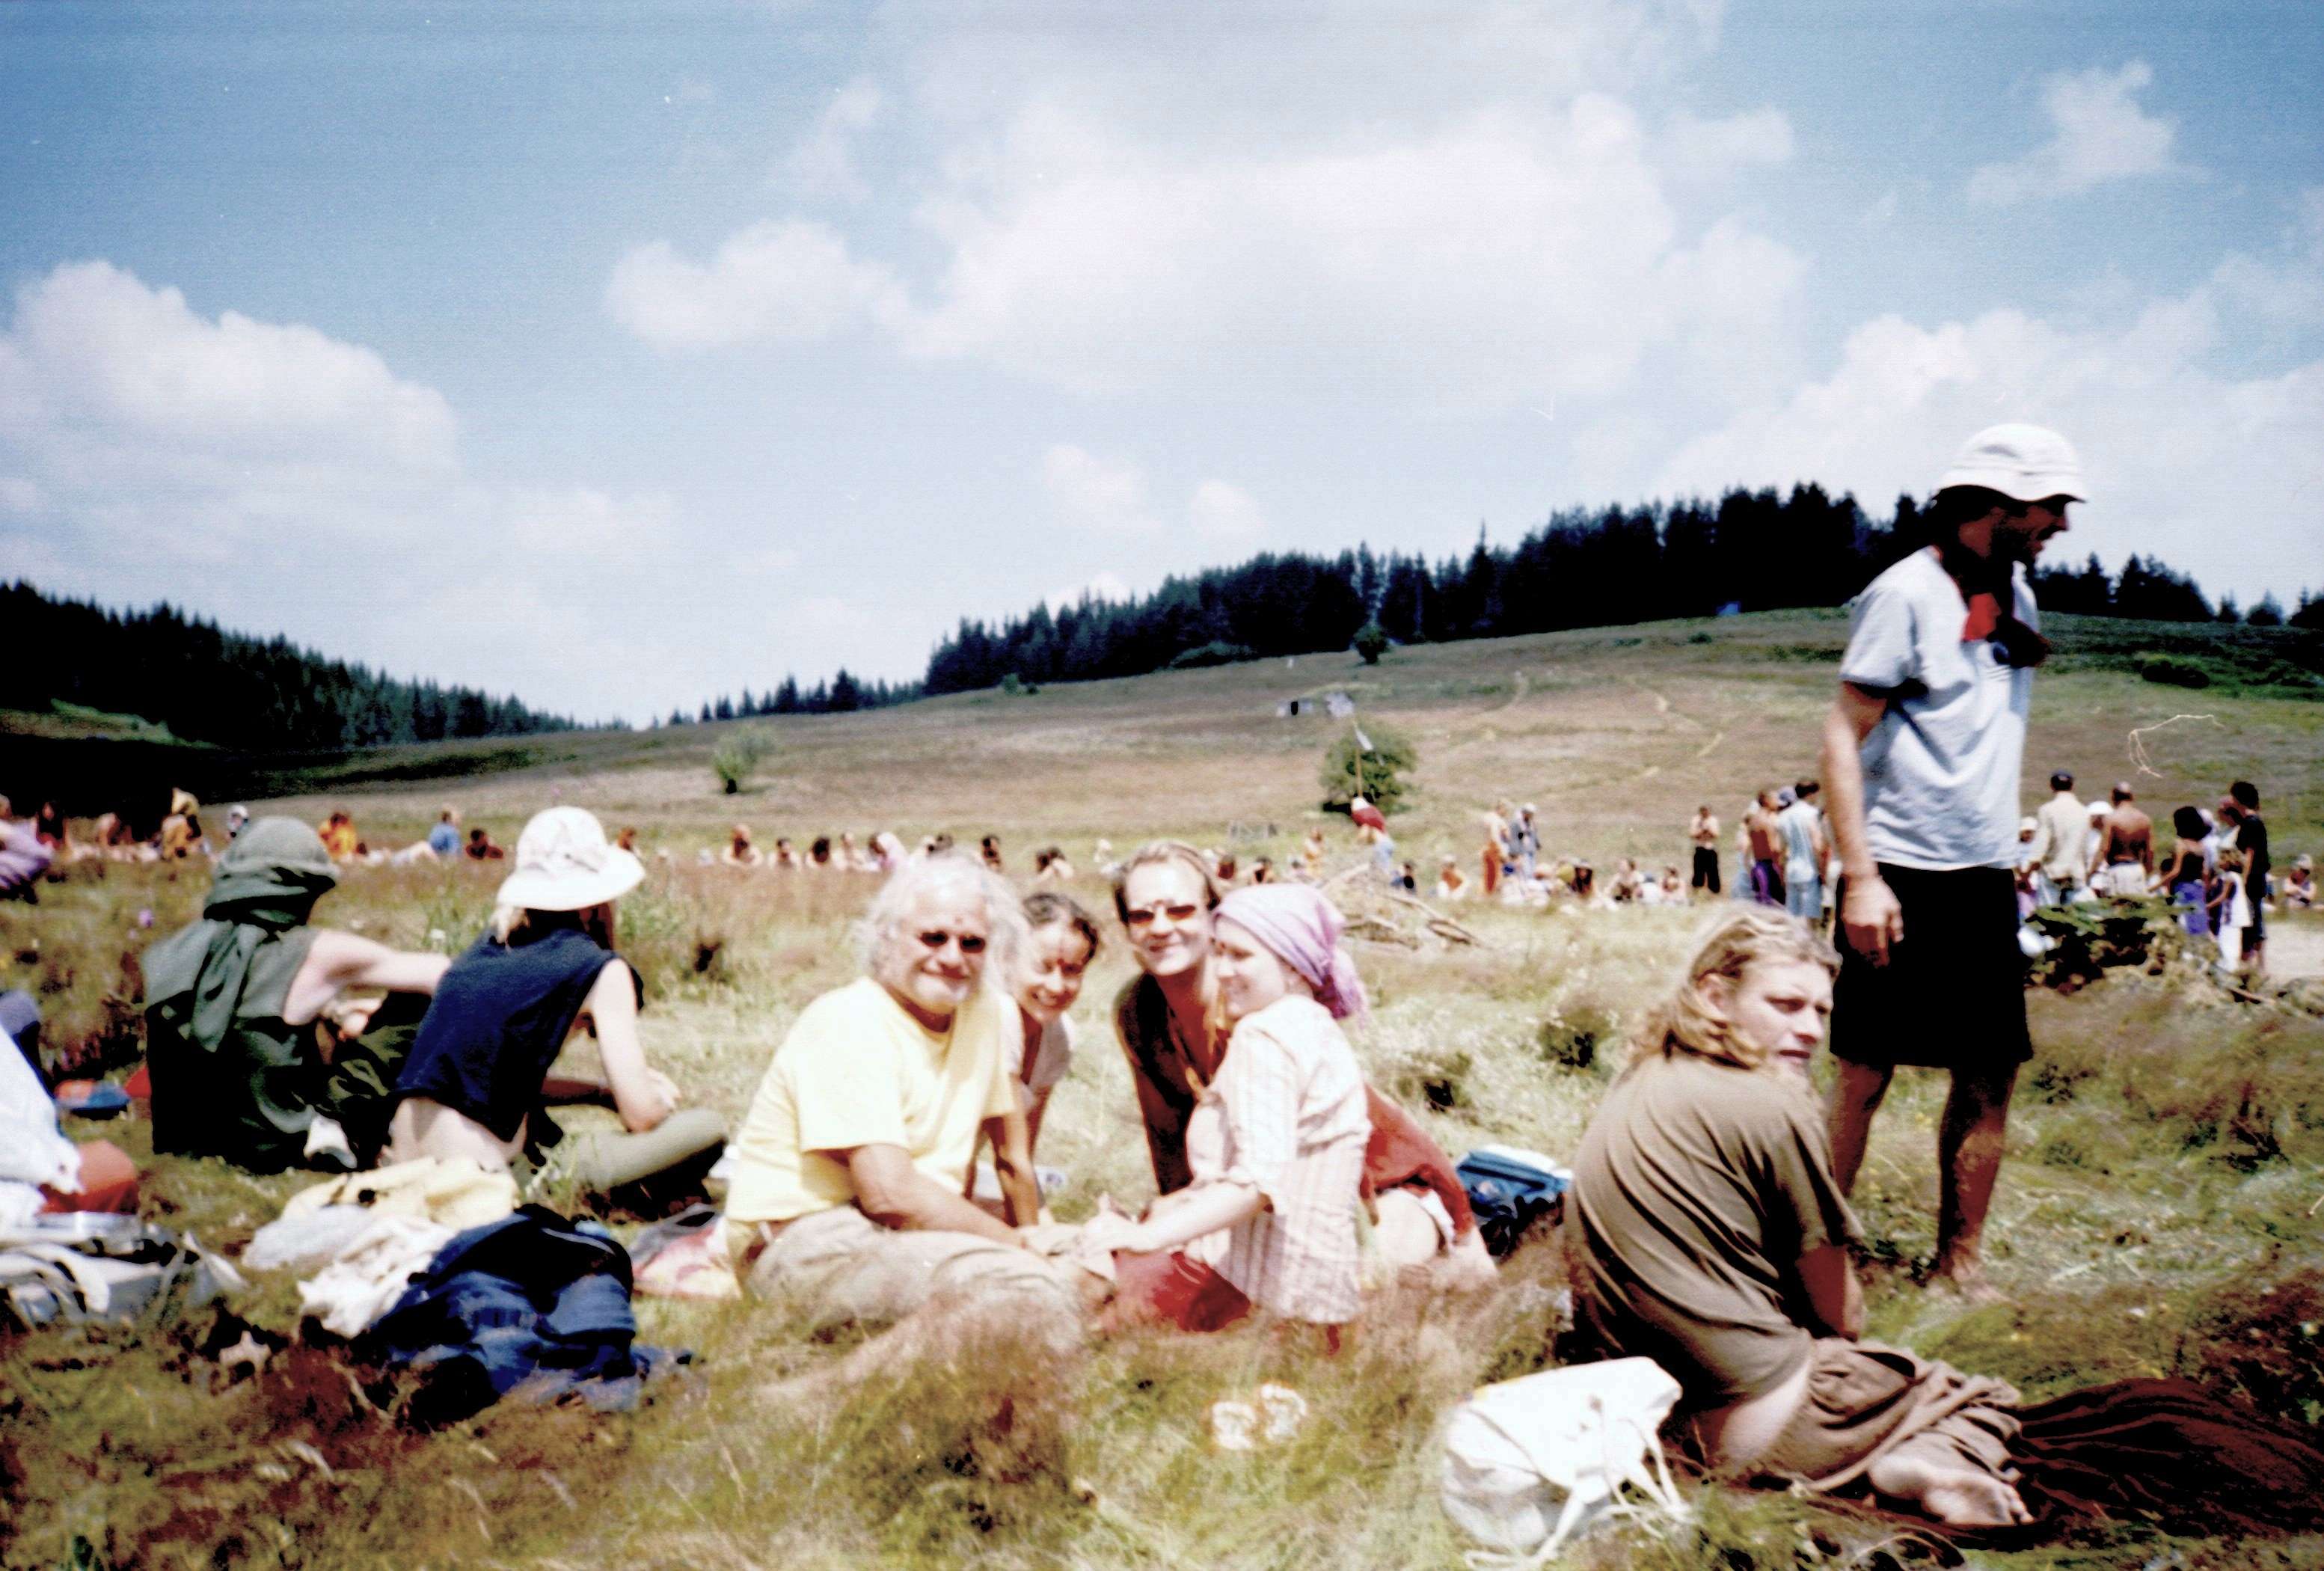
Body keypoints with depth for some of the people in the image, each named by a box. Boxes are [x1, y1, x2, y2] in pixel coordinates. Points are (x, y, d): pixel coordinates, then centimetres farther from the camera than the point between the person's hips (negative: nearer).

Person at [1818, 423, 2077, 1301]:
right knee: (1866, 1075, 0)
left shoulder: (2016, 595, 14)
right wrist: (1861, 877, -19)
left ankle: (1960, 1262, 19)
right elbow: (1842, 735, -12)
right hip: (1901, 879, -7)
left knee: (1990, 1077, 8)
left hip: (1984, 879, 7)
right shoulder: (1907, 593, -9)